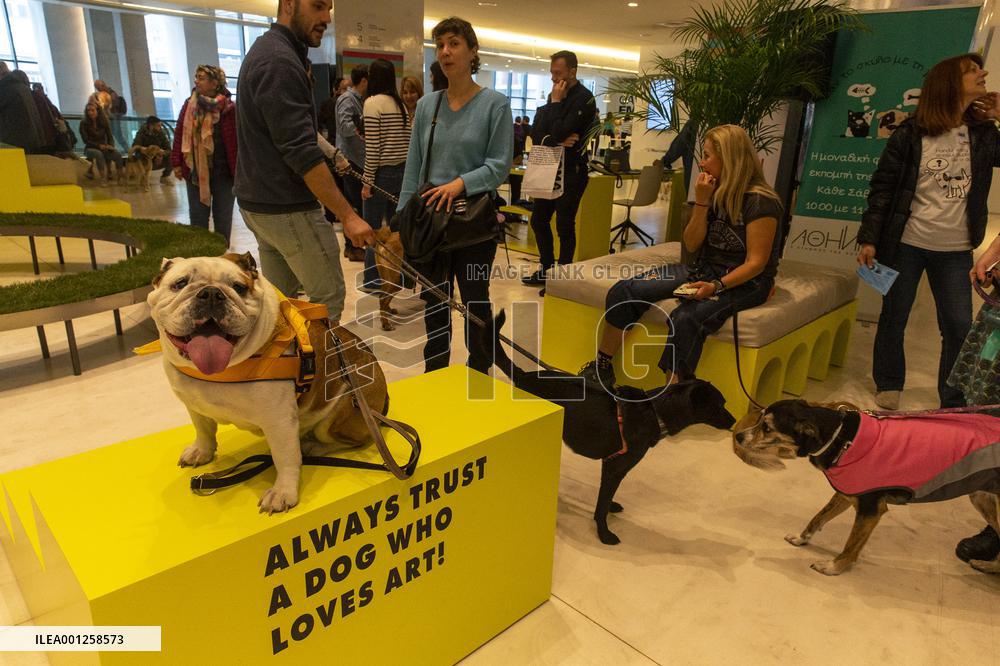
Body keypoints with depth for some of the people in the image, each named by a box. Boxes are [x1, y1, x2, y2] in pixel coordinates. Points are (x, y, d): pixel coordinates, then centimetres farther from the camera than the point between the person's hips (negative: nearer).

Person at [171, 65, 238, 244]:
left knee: (222, 216, 7)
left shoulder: (228, 108, -9)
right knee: (197, 216, 9)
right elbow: (179, 135, 8)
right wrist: (176, 163, 3)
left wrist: (238, 170, -12)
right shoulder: (189, 105, 6)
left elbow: (237, 141, -10)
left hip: (223, 172, -4)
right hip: (194, 171, 4)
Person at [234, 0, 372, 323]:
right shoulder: (280, 60, -17)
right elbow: (301, 152, -23)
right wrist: (348, 216, -23)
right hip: (287, 208, -10)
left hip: (260, 202, 10)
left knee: (280, 297, 16)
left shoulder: (265, 51, 15)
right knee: (328, 297, 0)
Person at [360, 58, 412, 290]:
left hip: (382, 173, -6)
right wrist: (404, 171, 12)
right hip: (402, 172, 7)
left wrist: (367, 181, -10)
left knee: (372, 229, 2)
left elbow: (372, 147, -14)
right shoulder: (401, 104, 10)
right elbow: (407, 143, 8)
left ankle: (373, 280, 7)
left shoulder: (373, 102, -9)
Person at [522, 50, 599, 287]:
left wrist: (556, 102, -13)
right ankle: (547, 269, 25)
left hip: (572, 170, -8)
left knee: (564, 225, -3)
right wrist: (556, 141, -16)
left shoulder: (583, 98, -13)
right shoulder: (556, 96, 11)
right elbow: (535, 134, 2)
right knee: (539, 220, 12)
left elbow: (560, 133, -23)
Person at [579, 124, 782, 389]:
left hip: (744, 282, -7)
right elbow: (691, 245, 4)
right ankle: (601, 369, -2)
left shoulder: (761, 202, -15)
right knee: (623, 291, -10)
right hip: (704, 271, 7)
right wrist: (702, 203, -9)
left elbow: (756, 263, -16)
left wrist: (716, 286, -30)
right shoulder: (715, 193, 7)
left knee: (684, 317, -38)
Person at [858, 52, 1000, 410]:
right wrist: (868, 239, -11)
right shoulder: (911, 133, -6)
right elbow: (882, 188, -5)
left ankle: (954, 402, 19)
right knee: (893, 319, 8)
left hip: (955, 251, 3)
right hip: (905, 245, -3)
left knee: (959, 326, 4)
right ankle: (888, 387, 26)